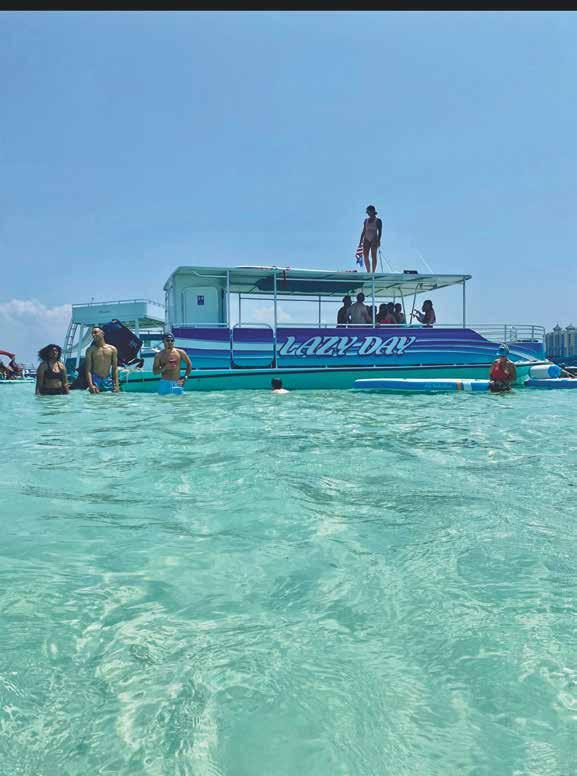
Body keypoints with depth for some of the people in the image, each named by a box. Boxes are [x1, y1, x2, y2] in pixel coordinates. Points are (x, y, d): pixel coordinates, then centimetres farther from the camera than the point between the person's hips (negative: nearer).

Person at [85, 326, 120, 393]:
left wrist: (116, 384, -3)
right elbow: (88, 369, -3)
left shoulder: (112, 349, 7)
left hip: (108, 380, 2)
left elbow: (115, 368, 7)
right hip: (95, 379, -2)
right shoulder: (90, 350, 2)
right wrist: (90, 385, -16)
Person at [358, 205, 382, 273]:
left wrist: (378, 240, -15)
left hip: (374, 239, -5)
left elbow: (380, 231, -3)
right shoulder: (366, 220, 16)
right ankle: (368, 272, 2)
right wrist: (360, 241, 11)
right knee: (365, 256, -3)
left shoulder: (378, 220, 2)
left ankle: (373, 272, -9)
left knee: (373, 256, -8)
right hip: (366, 240, 5)